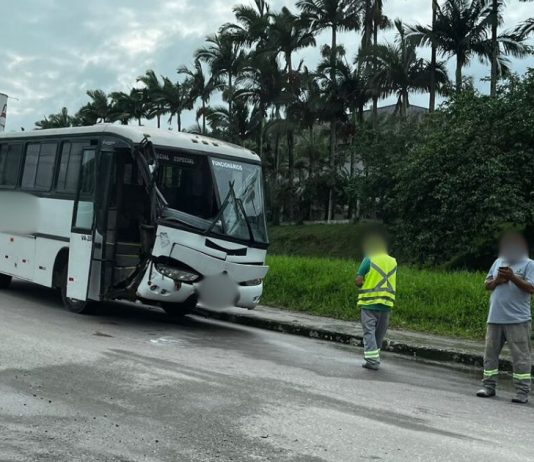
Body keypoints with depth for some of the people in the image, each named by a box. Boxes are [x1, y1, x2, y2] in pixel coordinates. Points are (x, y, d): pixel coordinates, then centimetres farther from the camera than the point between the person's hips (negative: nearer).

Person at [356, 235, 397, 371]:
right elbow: (392, 282, 13)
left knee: (369, 331, -1)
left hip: (369, 302, -4)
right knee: (380, 333, 15)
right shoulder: (393, 261, 9)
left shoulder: (369, 259, -6)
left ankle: (372, 360, -7)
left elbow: (358, 281, -9)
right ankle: (375, 357, 24)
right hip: (386, 303, 5)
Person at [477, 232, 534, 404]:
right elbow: (487, 285, 15)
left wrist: (512, 277, -22)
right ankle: (489, 386, 19)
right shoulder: (498, 262, 15)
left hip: (518, 320, -5)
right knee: (490, 353, 9)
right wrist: (497, 280, -5)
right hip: (495, 318, 5)